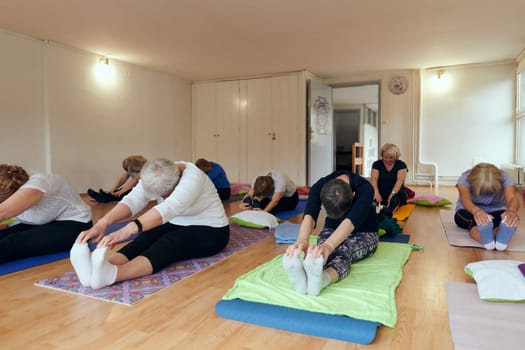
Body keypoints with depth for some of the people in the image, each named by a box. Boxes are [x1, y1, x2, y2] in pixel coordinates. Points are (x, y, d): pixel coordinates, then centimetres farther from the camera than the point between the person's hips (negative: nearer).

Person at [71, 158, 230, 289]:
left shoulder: (192, 178, -30)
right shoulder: (155, 177, -10)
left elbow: (168, 209, -46)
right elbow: (132, 200, -24)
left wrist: (127, 230, -58)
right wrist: (102, 223, -41)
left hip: (210, 231, -6)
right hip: (177, 226, 7)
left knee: (167, 243, -35)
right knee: (145, 239, -25)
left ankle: (109, 274, -57)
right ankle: (97, 270, -47)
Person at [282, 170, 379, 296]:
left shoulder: (364, 188, -32)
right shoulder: (319, 186, -24)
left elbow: (351, 221, -49)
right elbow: (310, 216, -41)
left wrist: (329, 245, -69)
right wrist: (302, 240, -64)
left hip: (364, 233, -2)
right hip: (333, 230, 2)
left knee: (344, 252, -38)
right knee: (322, 254, -35)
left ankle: (322, 279, -68)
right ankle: (306, 276, -66)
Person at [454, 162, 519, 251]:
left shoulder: (505, 178, -22)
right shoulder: (465, 178, -26)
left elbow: (512, 198, -40)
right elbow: (465, 199, -44)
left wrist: (512, 210, -66)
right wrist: (476, 211, -68)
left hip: (496, 211, 1)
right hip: (470, 211, -1)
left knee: (510, 220, -35)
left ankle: (502, 237, -62)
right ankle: (486, 239, -64)